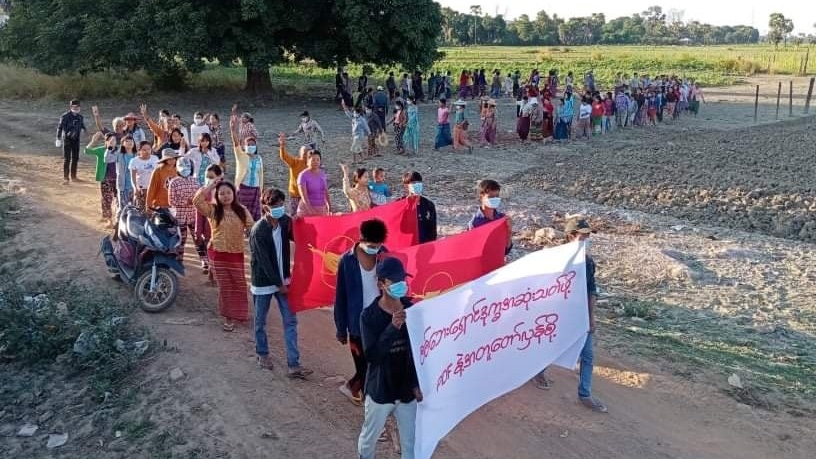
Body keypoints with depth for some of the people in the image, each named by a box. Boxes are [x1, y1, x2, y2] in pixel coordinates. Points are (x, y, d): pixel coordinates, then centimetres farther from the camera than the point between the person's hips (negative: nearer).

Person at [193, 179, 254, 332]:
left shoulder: (242, 211, 2)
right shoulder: (212, 210, -4)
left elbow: (251, 228, 5)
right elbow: (197, 201, -17)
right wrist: (211, 186, -12)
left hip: (237, 253, 2)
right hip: (218, 253, -2)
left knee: (239, 284, 9)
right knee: (225, 285, 7)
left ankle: (238, 313, 27)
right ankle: (228, 317, 20)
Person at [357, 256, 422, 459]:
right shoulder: (369, 316, -16)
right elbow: (371, 355, -25)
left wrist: (417, 383, 1)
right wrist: (392, 328, -34)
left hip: (406, 389, 2)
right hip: (380, 390, -2)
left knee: (410, 441, 12)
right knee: (369, 438, 19)